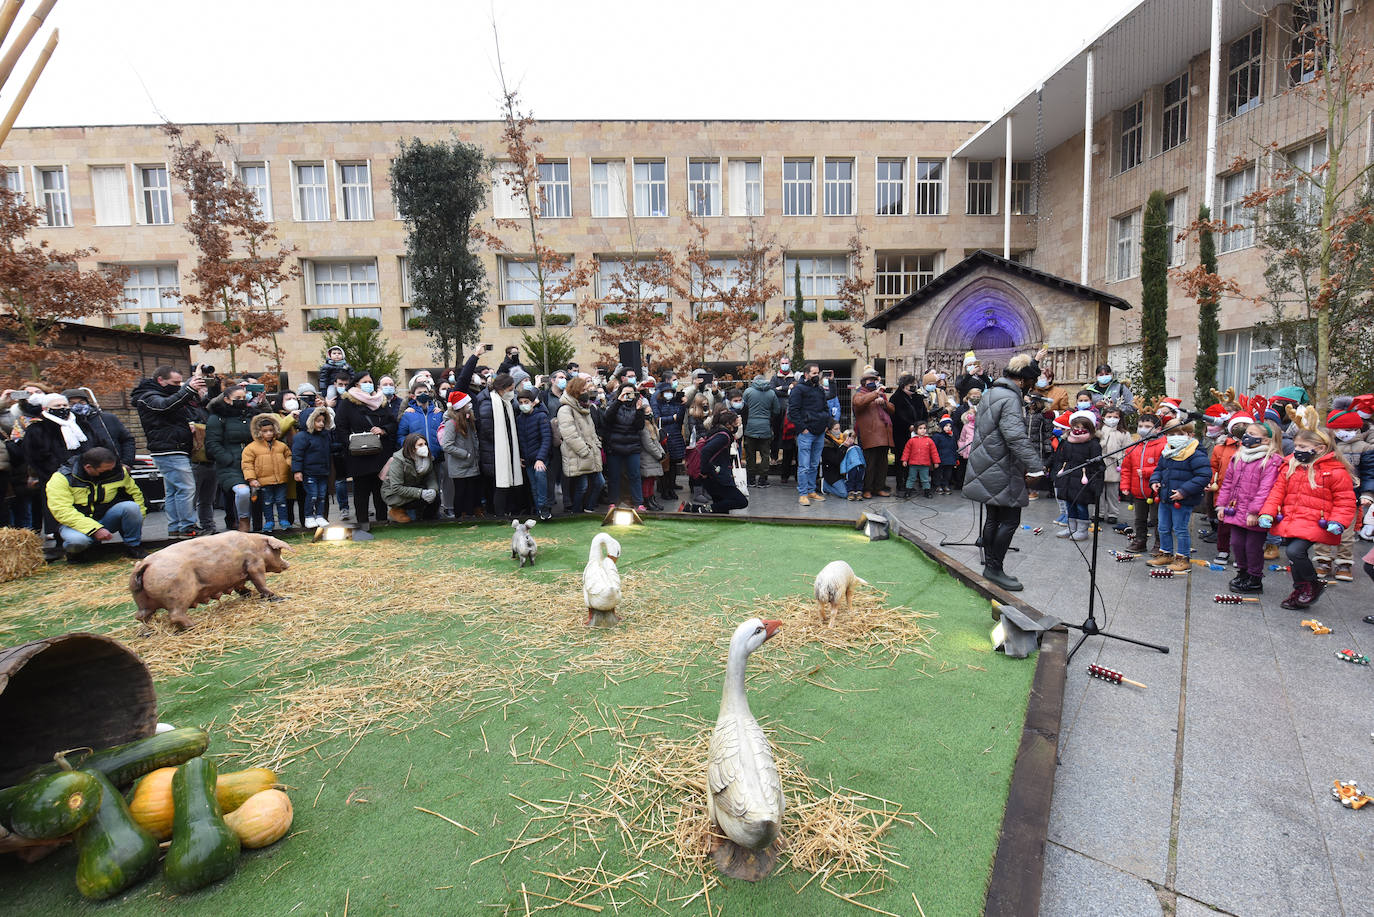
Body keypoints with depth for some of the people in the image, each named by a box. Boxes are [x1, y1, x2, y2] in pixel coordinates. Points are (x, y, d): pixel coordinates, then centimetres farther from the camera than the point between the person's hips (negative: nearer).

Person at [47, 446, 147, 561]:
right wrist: (95, 529, -32)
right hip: (75, 523, -3)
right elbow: (62, 512, -23)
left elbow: (135, 493, 10)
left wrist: (138, 521, 5)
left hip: (105, 519, 3)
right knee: (77, 540, -38)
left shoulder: (118, 472, -7)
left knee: (131, 506, -26)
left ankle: (134, 546, -7)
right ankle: (73, 551, 1)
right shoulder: (61, 478, -16)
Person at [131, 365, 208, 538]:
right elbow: (166, 405, -28)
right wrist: (189, 389, -39)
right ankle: (187, 528, -9)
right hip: (170, 451, -10)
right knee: (186, 488, -12)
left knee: (173, 491, 11)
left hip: (177, 452, 10)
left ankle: (174, 528, 15)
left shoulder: (167, 393, 22)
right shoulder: (148, 397, -6)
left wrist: (197, 390, 6)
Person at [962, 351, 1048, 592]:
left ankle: (990, 566, 22)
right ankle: (995, 568, 2)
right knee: (1010, 520, -3)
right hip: (1001, 472, -10)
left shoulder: (990, 392, 14)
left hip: (987, 469, 10)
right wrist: (1035, 466, -29)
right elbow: (1016, 437, -27)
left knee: (994, 518, 15)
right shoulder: (1010, 398, -17)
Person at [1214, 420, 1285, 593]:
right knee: (1237, 543, 15)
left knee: (1253, 547, 5)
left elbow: (1265, 489, -20)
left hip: (1254, 516, -7)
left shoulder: (1271, 461, -14)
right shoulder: (1238, 457, 9)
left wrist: (1254, 511, -23)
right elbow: (1227, 482, 15)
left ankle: (1255, 580, 20)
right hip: (1236, 511, 7)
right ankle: (1243, 573, 34)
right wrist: (1222, 505, 11)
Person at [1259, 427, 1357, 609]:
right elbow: (1278, 491, 10)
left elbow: (1345, 501, -4)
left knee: (1294, 551, -21)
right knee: (1295, 553, 15)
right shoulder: (1289, 467, 8)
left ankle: (1313, 585, 4)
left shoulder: (1336, 472, -7)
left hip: (1315, 524, -6)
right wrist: (1267, 513, -1)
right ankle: (1300, 590, 33)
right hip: (1290, 522, 6)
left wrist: (1337, 522, -17)